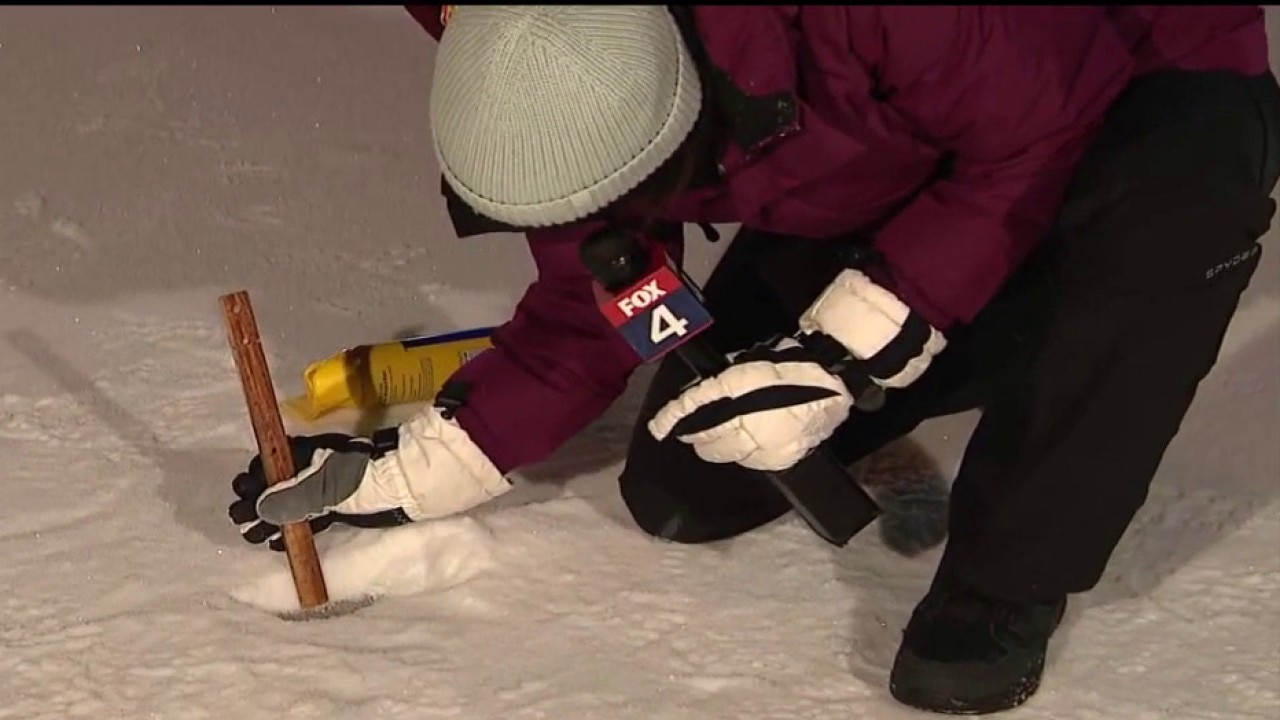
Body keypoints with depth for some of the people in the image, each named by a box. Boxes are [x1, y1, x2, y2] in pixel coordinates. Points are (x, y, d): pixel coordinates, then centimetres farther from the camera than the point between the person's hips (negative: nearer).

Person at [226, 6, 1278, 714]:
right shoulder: (577, 100, -19)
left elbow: (1047, 137, -31)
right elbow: (583, 324, -4)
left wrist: (849, 348, -31)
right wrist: (396, 477, -5)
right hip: (885, 188, 5)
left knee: (1177, 197, -43)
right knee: (684, 498, -6)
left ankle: (1009, 580, -21)